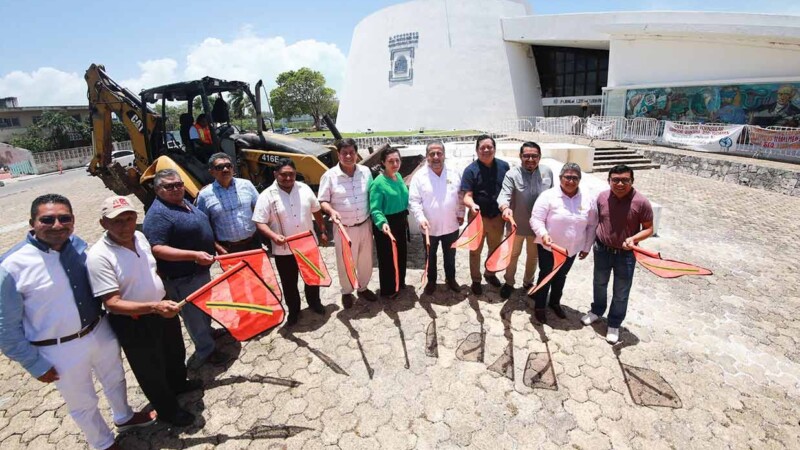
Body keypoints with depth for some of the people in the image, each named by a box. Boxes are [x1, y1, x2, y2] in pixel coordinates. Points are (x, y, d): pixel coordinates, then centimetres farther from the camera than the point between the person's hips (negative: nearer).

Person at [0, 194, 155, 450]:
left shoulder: (78, 245, -10)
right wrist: (36, 365, -10)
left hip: (100, 332, 4)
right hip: (60, 350, -4)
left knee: (115, 379, 28)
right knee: (82, 405, 19)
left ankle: (124, 417, 57)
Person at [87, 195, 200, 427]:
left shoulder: (139, 237, -4)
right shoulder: (98, 256, -26)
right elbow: (112, 303, -28)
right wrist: (153, 307, -41)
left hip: (162, 309, 7)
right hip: (132, 324, -7)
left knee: (175, 353, 29)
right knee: (151, 371, 14)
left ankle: (178, 383, 58)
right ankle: (168, 410, 39)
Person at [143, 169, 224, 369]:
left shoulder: (185, 203, 7)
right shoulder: (158, 214, -23)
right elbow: (156, 249, -30)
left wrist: (215, 247, 19)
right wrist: (194, 255, -36)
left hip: (200, 269, 10)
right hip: (182, 278, -10)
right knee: (194, 314, 8)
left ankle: (207, 332, 50)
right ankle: (206, 349, 25)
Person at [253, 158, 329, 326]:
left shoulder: (304, 189, -2)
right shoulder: (267, 196, -13)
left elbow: (316, 211, 9)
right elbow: (260, 223, -14)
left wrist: (323, 231, 11)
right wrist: (274, 236, -31)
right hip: (284, 250, -3)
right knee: (289, 283, 13)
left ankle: (314, 302, 44)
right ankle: (294, 311, 35)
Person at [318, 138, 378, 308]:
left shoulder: (366, 172, -1)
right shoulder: (330, 175, -11)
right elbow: (323, 201, -5)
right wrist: (332, 211, -26)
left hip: (365, 225, 3)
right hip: (344, 228, -3)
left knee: (366, 260, 17)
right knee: (345, 263, 10)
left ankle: (363, 288, 40)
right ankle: (346, 292, 33)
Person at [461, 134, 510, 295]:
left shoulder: (503, 166, -3)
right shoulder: (471, 170, -13)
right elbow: (467, 195, -17)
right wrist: (472, 205, -37)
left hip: (498, 216, 3)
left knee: (495, 249, 21)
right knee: (475, 251, 11)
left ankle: (490, 274, 44)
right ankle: (476, 280, 30)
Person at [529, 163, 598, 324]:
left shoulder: (588, 200, -4)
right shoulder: (548, 196, -17)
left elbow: (592, 226, 5)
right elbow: (536, 219, -18)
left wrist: (586, 247, 7)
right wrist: (543, 234, -35)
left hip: (571, 249, 4)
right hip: (548, 247, -4)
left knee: (561, 277, 22)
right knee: (545, 276, 9)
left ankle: (555, 302, 44)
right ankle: (539, 306, 28)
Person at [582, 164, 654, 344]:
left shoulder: (641, 202, -18)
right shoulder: (602, 197, -9)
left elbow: (648, 229, -9)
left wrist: (634, 238, -27)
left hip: (625, 255, -3)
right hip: (602, 250, 3)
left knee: (621, 293, 11)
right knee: (599, 284, 23)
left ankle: (614, 324, 31)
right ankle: (597, 310, 47)